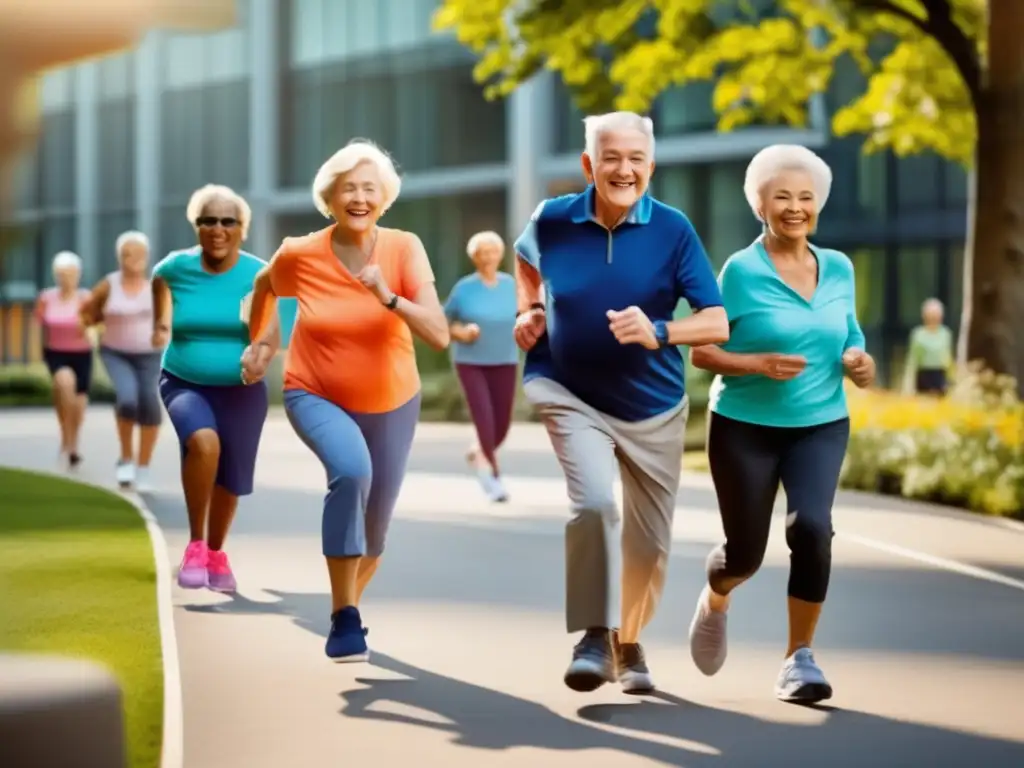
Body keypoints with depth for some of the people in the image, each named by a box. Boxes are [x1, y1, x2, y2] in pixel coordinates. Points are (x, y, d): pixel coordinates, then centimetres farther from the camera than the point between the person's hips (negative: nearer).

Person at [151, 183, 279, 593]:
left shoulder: (258, 274, -8)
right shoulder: (176, 268, -5)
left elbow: (271, 337, -14)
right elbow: (159, 278, 20)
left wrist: (260, 356, -34)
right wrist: (160, 326, 14)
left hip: (241, 391, 1)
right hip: (184, 384, -1)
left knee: (230, 480, 11)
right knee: (204, 442, -31)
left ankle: (216, 554, 39)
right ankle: (195, 545, -16)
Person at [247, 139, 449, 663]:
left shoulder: (405, 249, -16)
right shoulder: (300, 255, -15)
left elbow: (439, 336, -24)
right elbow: (264, 289, 8)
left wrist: (389, 296, -37)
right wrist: (256, 346, 14)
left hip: (390, 404, 2)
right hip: (316, 396, -2)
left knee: (374, 531, 15)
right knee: (351, 469, -35)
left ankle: (346, 607, 48)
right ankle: (344, 618, -25)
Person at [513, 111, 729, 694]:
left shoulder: (673, 230, -13)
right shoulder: (552, 221, -8)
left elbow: (718, 324, -17)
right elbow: (525, 258, 18)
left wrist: (659, 333, -34)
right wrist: (530, 312, 2)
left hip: (654, 408, 1)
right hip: (572, 396, -1)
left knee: (649, 541, 10)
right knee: (594, 503, -26)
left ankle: (629, 642, 35)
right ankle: (595, 638, -12)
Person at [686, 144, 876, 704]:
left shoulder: (839, 269, 3)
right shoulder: (741, 271, -10)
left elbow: (850, 338, 14)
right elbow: (701, 352, -8)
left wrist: (859, 362, -8)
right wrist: (758, 364, -24)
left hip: (821, 426, 2)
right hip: (745, 427, -2)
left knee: (812, 527, -22)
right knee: (746, 553, 6)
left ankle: (800, 657, -8)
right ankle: (715, 600, 44)